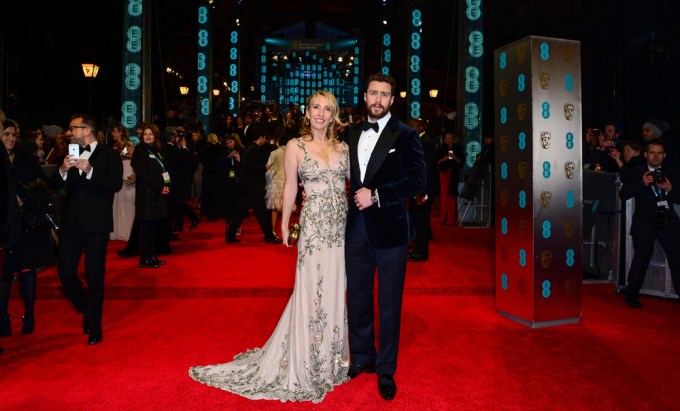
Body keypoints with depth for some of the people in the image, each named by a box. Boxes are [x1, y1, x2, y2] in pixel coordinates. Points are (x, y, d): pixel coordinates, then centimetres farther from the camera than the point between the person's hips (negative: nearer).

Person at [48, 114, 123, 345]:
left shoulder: (109, 155, 0)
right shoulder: (69, 155, 13)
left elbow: (116, 185, -14)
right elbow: (54, 186, 6)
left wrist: (90, 170, -23)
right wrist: (63, 170, -12)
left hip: (96, 223, -4)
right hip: (71, 222, 5)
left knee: (95, 276, 2)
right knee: (65, 272, 3)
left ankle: (94, 326, 16)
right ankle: (87, 311, 29)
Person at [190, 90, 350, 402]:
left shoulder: (342, 147, 9)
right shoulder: (295, 146, -1)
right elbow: (290, 187, 0)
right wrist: (284, 224, 1)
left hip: (342, 225, 4)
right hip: (315, 227, -4)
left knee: (335, 291, 13)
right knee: (313, 291, 2)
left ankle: (331, 357, 32)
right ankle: (308, 364, 21)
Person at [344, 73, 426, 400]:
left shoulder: (405, 135, -4)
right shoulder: (352, 134, 11)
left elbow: (418, 180, -12)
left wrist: (376, 195, -18)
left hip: (389, 229, -4)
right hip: (356, 229, 5)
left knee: (388, 303, 8)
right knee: (357, 299, 15)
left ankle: (386, 370, 25)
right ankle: (361, 358, 35)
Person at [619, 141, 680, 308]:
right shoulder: (636, 173, 7)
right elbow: (623, 194, -4)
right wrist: (642, 184, -16)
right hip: (645, 222, -3)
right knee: (642, 257, -3)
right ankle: (632, 295, 8)